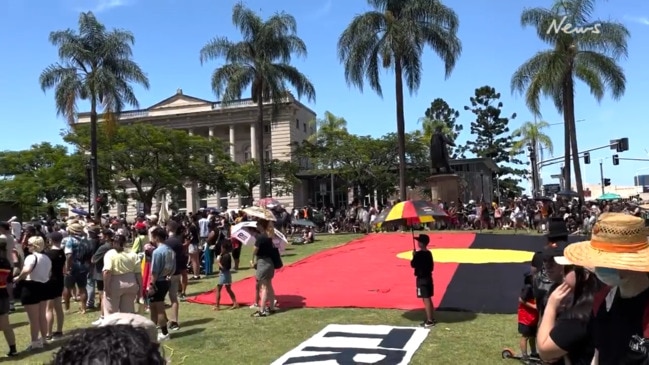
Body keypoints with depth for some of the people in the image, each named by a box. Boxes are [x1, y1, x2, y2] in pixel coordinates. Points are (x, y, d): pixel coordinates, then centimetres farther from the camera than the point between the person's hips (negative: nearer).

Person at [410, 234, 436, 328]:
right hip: (428, 277, 9)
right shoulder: (429, 253, 8)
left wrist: (414, 256, -2)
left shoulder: (418, 254, -19)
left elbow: (413, 265, -13)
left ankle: (429, 321, -2)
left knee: (425, 299, -5)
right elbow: (431, 266, 13)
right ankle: (432, 318, 23)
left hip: (421, 279, -9)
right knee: (428, 299, 16)